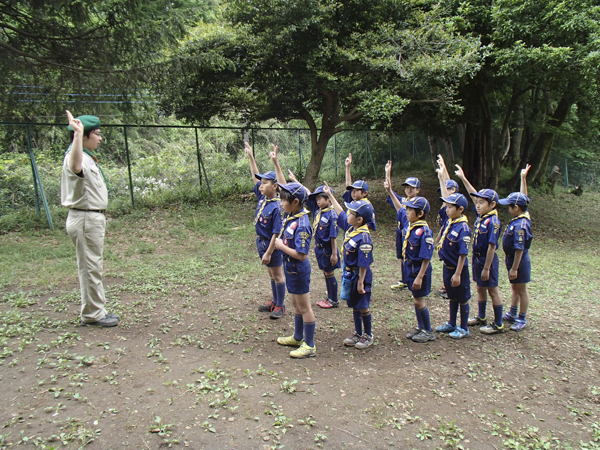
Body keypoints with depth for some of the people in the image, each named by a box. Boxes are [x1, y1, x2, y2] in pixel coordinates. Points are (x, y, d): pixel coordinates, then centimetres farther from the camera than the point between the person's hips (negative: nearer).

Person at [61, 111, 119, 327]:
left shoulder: (87, 157, 15)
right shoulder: (78, 158, -19)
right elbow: (75, 166, -47)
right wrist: (77, 132, -51)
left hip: (94, 218, 11)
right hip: (85, 220, -11)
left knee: (93, 267, 17)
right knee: (90, 267, -2)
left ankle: (96, 309, 29)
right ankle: (92, 314, 9)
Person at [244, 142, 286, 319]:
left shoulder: (277, 207, -25)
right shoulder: (262, 197, -2)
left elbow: (276, 233, -24)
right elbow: (255, 177, 11)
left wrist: (268, 253, -23)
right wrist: (251, 157, 11)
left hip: (272, 245, -8)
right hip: (261, 242, 8)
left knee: (277, 274, 6)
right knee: (271, 274, 19)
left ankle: (280, 307, 20)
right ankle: (274, 302, 34)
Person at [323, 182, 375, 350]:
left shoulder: (364, 237, -25)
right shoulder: (350, 227, 0)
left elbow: (364, 263, -23)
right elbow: (340, 213, 17)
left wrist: (361, 282, -20)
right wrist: (330, 195, 22)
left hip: (359, 276, -8)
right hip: (349, 274, 8)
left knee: (363, 307, 6)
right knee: (354, 306, 17)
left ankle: (368, 336, 24)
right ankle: (358, 334, 32)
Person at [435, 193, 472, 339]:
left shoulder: (463, 228, -22)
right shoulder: (449, 223, -2)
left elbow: (463, 254, -22)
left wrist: (457, 274, -22)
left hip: (458, 269, -8)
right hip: (447, 267, 8)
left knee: (462, 299, 9)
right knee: (452, 297, 22)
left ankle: (464, 329, 24)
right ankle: (451, 324, 37)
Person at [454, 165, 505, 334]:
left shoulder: (493, 222, -21)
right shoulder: (480, 215, 2)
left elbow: (492, 246, -22)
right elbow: (474, 195, 14)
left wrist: (487, 268, -21)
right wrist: (463, 178, 17)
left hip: (488, 260, -8)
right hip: (477, 258, 8)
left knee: (493, 290, 3)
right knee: (480, 289, 19)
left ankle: (498, 325, 14)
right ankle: (481, 318, 35)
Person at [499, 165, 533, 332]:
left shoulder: (520, 225, -28)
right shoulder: (524, 216, -2)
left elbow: (519, 249, -27)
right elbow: (523, 198, 13)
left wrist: (514, 268, -22)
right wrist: (523, 178, 16)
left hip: (520, 262, -9)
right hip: (513, 260, 9)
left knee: (521, 290, 5)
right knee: (515, 288, 20)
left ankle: (522, 320, 19)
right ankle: (512, 314, 35)